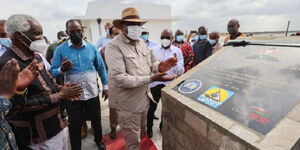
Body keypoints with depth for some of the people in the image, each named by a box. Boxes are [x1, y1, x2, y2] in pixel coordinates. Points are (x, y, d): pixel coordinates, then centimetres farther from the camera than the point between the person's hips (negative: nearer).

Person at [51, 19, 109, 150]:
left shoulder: (91, 47, 0)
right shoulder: (60, 49, -4)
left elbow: (101, 68, 4)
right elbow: (53, 72, -3)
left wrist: (105, 86, 3)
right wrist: (62, 69, -26)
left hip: (92, 93, 2)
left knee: (96, 120, 18)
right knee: (74, 125, 13)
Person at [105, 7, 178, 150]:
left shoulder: (141, 42, 5)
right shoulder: (114, 46, -20)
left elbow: (151, 62, 9)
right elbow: (120, 79, -27)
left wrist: (159, 66, -16)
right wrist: (151, 78, -31)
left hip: (143, 98, 7)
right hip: (128, 103, -7)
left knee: (141, 132, 29)